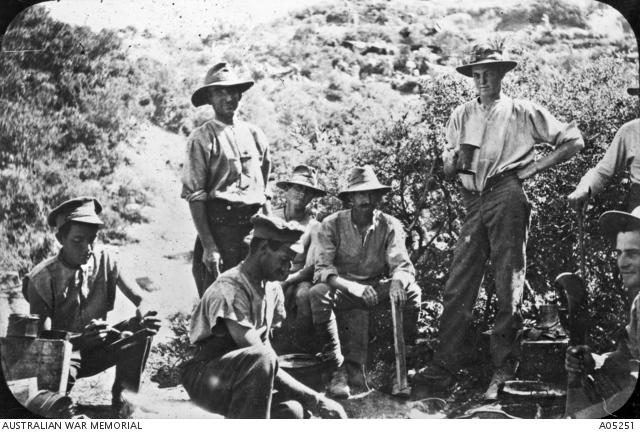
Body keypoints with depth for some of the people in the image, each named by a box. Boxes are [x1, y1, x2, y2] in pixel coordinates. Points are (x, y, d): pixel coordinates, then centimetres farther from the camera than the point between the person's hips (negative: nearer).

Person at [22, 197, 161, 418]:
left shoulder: (106, 260, -9)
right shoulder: (42, 278, -18)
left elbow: (142, 301, -11)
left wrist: (137, 321, -37)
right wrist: (82, 339, -43)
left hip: (99, 349, 4)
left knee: (147, 326, -22)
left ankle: (120, 395, -7)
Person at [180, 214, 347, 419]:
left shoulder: (273, 289, 8)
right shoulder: (230, 287, -20)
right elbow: (258, 355, -27)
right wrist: (314, 399, -27)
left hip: (240, 383, 6)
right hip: (205, 379, -6)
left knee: (291, 409, -25)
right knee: (260, 358, -37)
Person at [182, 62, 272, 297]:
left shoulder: (254, 134, 14)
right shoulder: (202, 138, -2)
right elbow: (195, 197, -7)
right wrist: (208, 246, -15)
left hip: (254, 225, 5)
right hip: (220, 224, -5)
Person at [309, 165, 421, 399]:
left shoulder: (390, 225, -3)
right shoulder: (332, 224, -10)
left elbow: (402, 265, -11)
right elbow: (322, 269, -19)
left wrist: (398, 280, -37)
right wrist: (354, 287, -36)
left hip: (378, 288, 2)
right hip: (344, 289, -1)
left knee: (412, 292, -28)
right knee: (318, 293, -34)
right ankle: (337, 369, -25)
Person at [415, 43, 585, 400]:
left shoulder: (523, 112, 6)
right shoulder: (462, 115, 17)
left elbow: (574, 140, 5)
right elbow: (447, 169, 17)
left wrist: (535, 167, -2)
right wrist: (454, 159, -7)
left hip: (507, 198, -4)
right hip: (474, 201, 4)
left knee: (509, 285, -3)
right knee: (458, 286, 0)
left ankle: (504, 371, 1)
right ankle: (446, 364, 3)